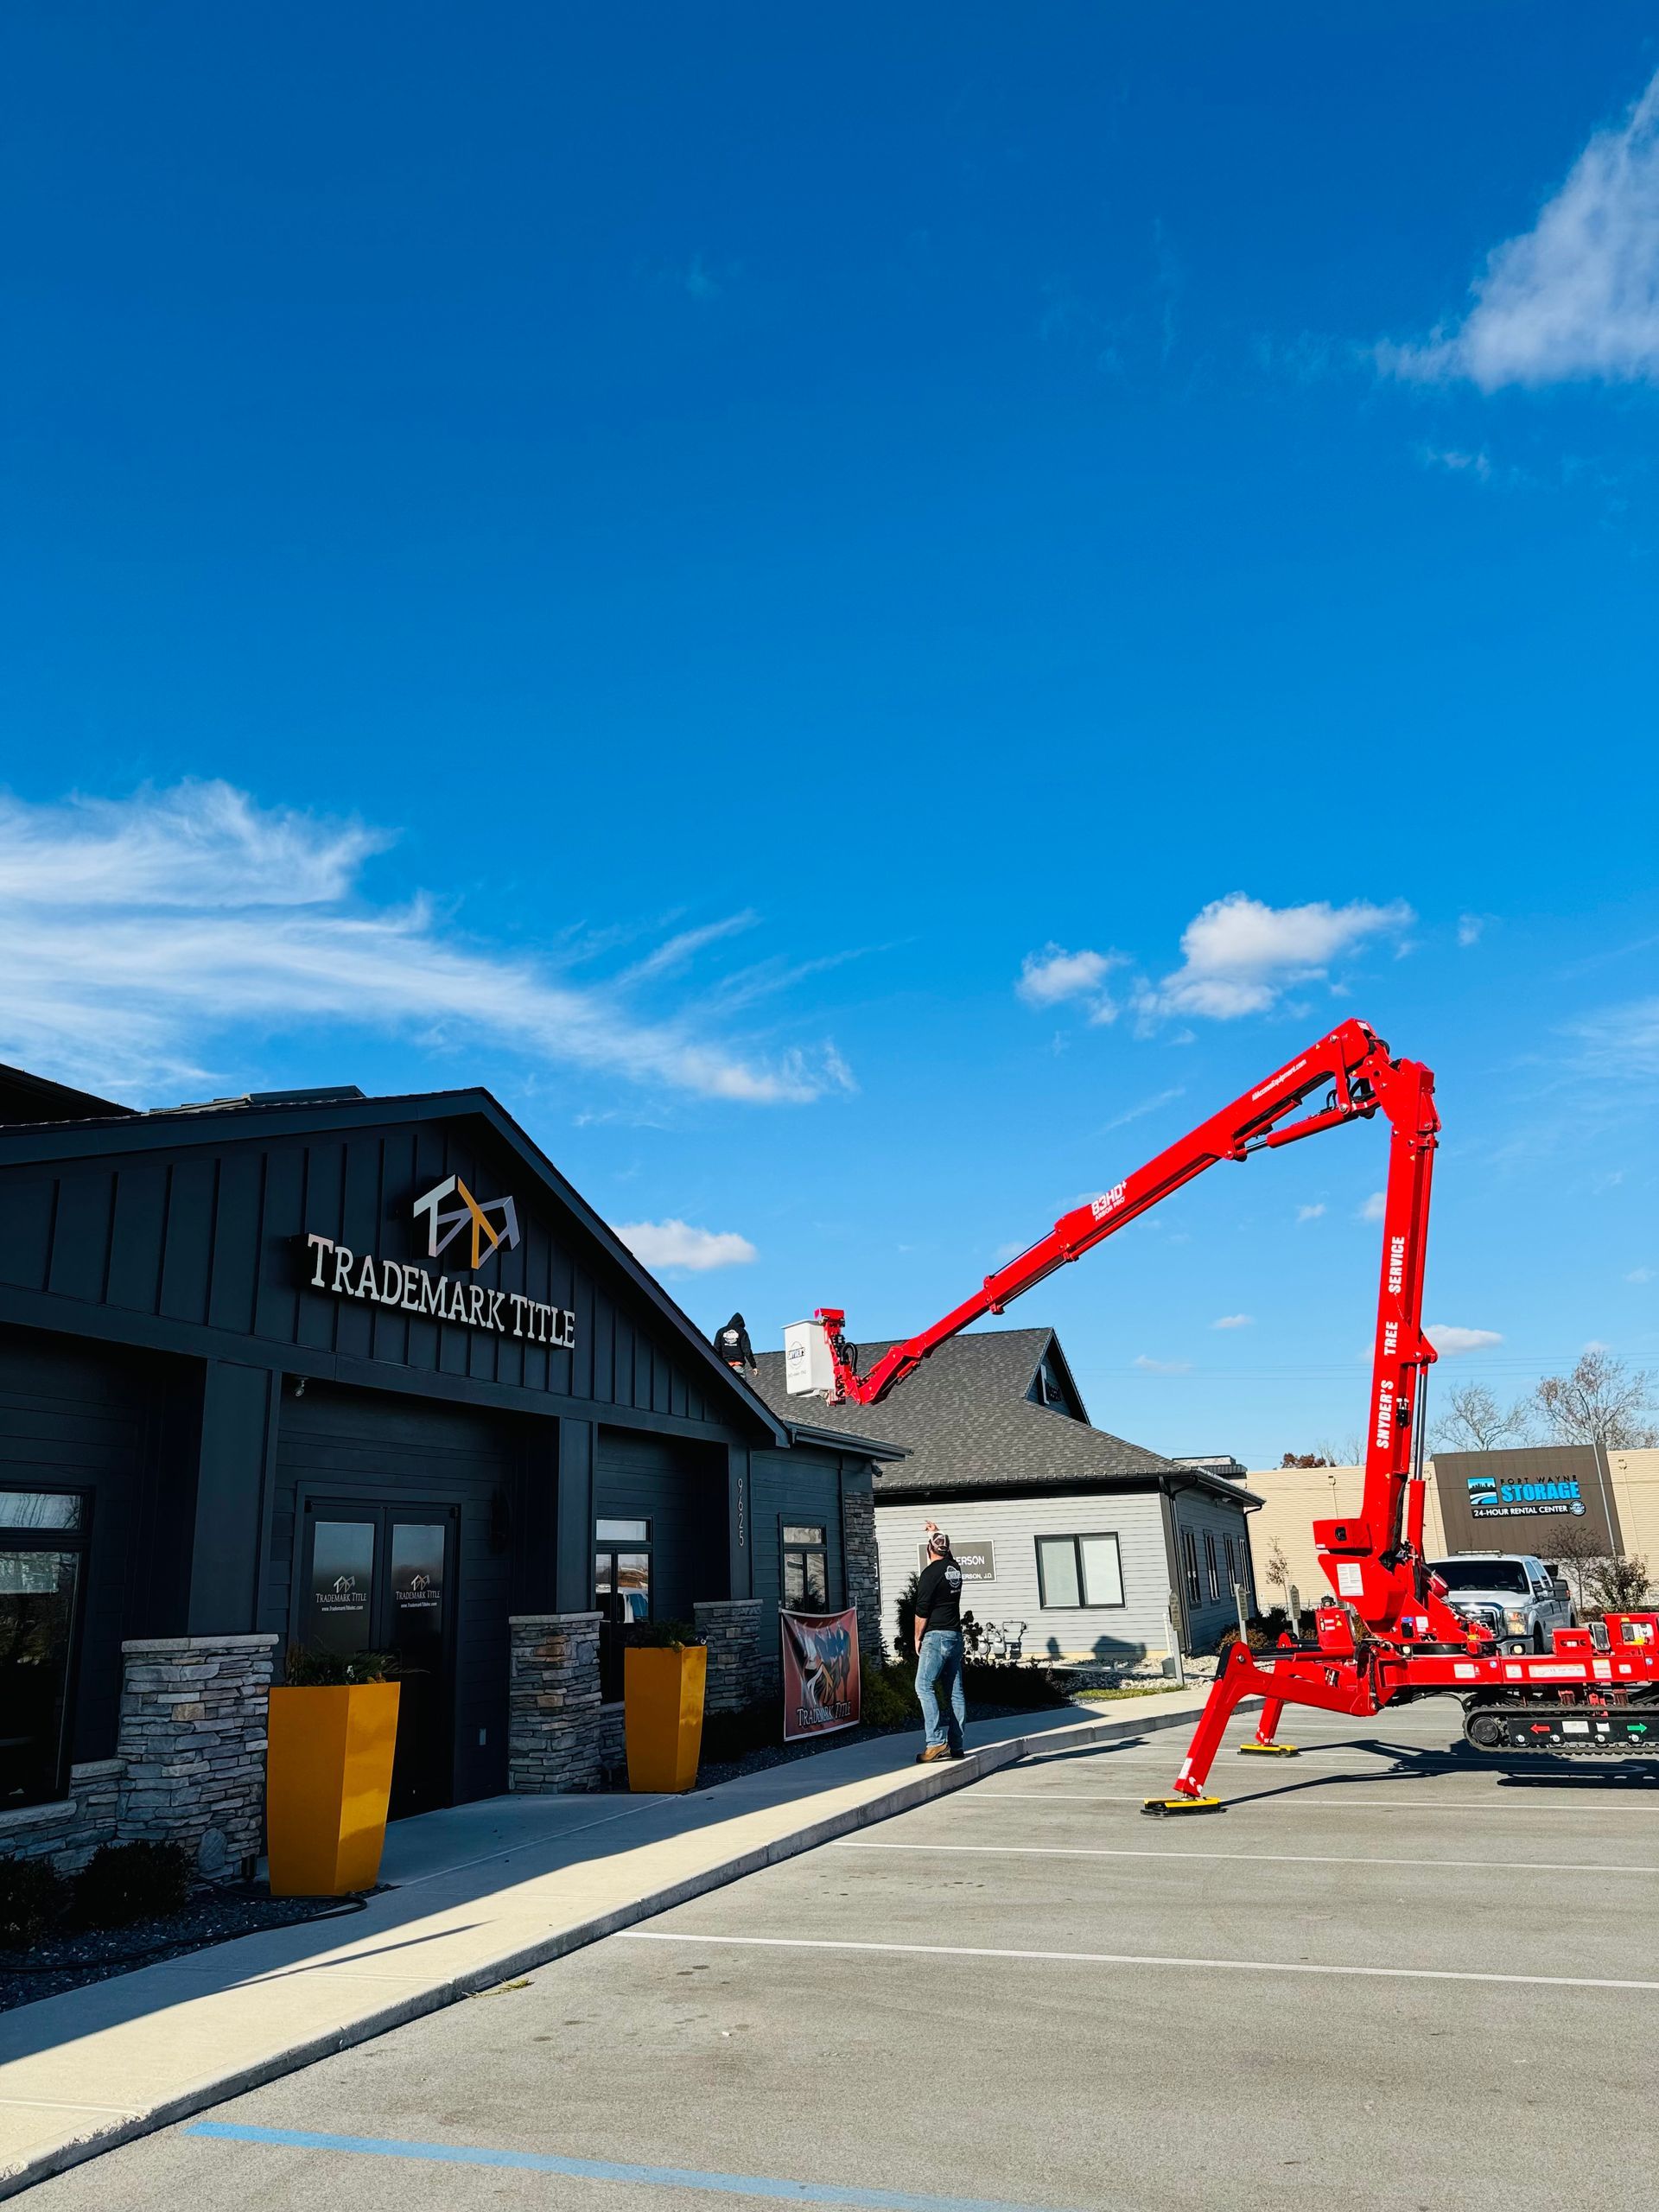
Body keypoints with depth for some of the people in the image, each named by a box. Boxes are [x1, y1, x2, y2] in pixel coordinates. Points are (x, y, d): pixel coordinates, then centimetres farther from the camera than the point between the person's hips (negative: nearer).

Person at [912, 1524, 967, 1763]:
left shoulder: (931, 1572, -11)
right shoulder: (954, 1568, 10)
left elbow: (922, 1610, -13)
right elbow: (946, 1554, 35)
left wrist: (918, 1637, -2)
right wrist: (937, 1533, 48)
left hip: (936, 1636, -8)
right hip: (956, 1636, 8)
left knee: (924, 1686, -8)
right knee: (954, 1691, 7)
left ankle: (937, 1741, -17)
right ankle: (957, 1746, 8)